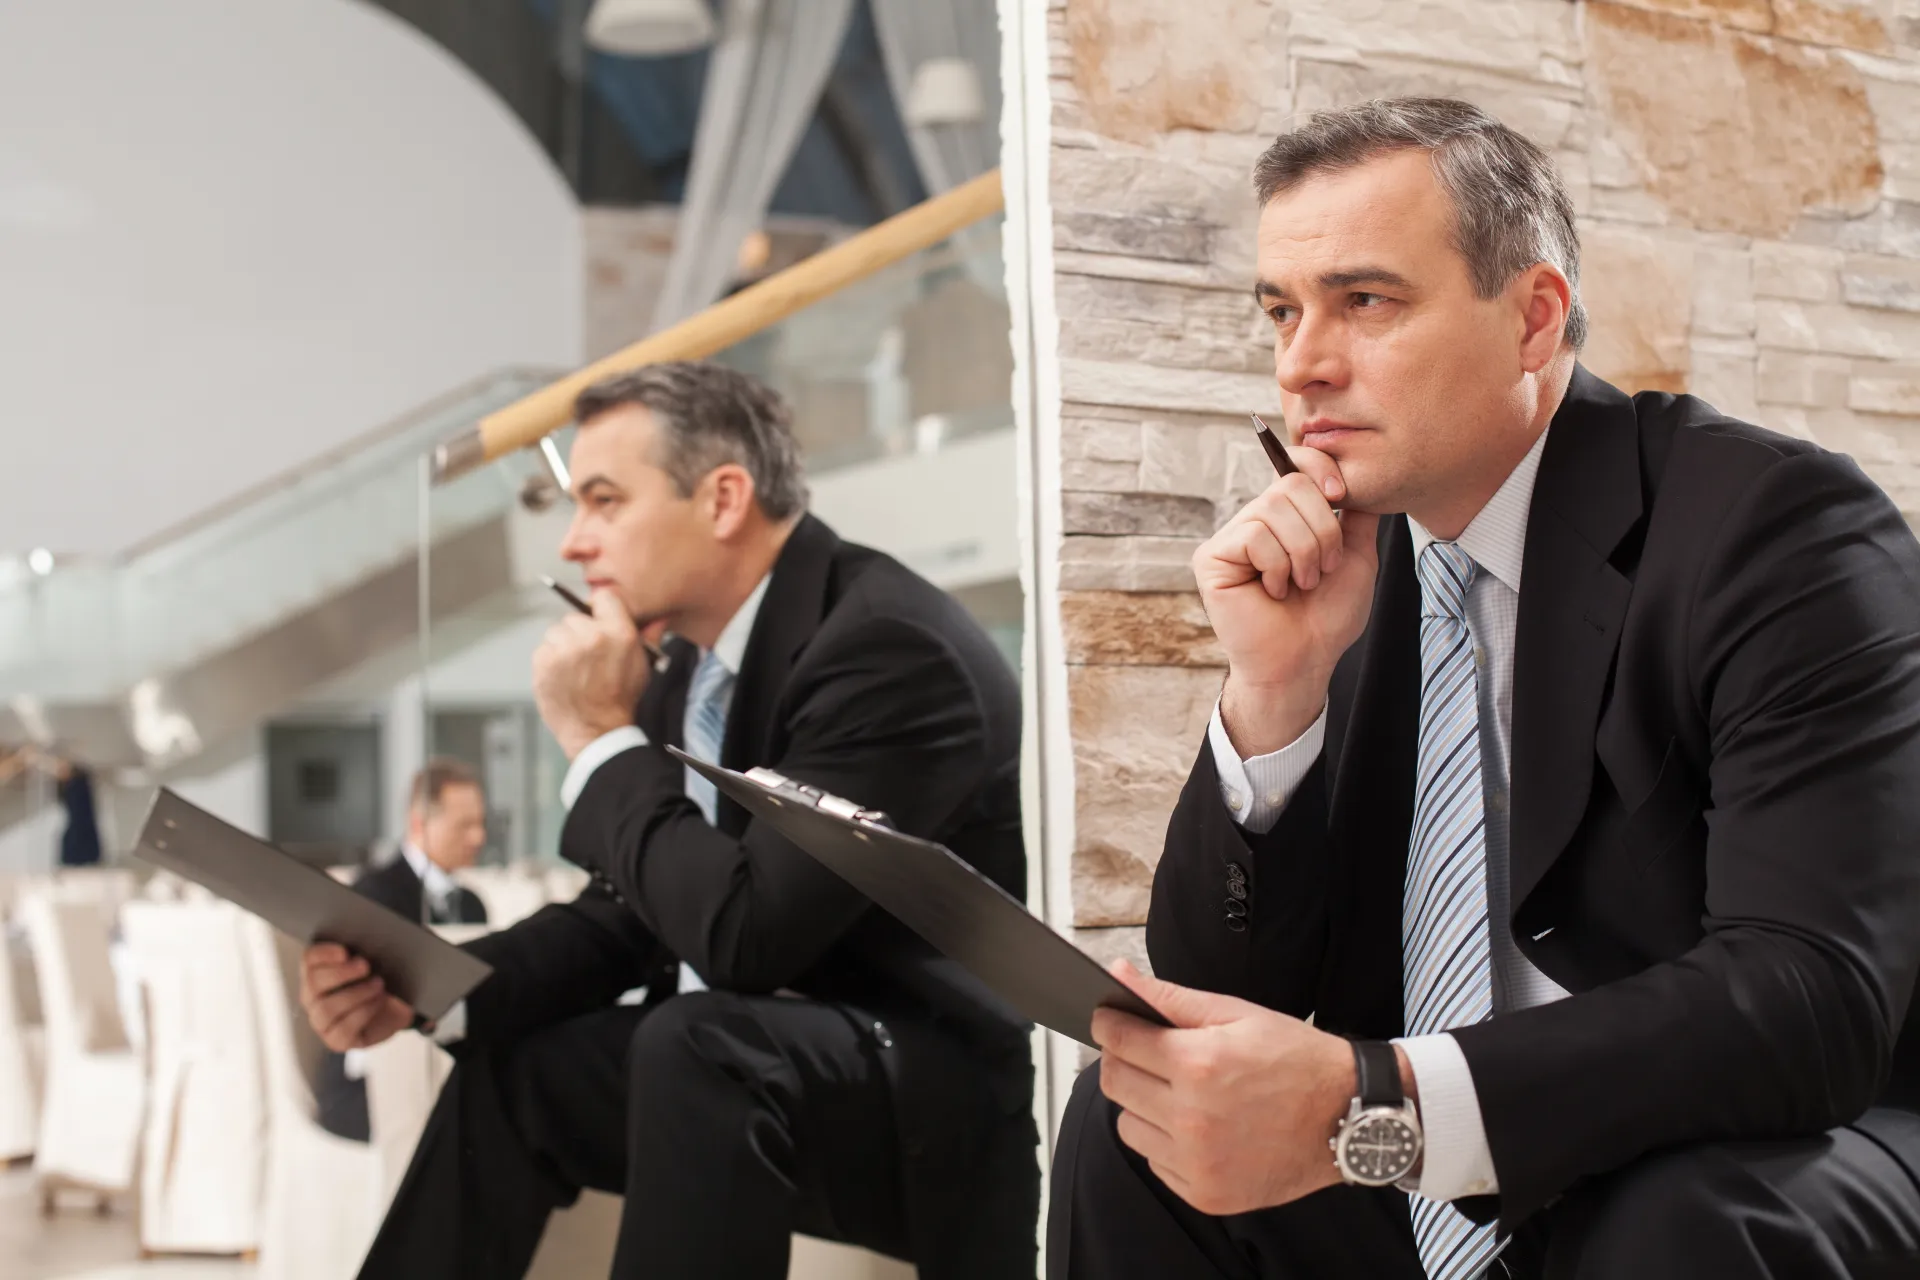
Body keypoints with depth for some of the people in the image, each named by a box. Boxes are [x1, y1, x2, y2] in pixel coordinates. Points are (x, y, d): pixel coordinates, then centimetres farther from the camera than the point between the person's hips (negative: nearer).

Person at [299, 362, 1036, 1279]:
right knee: (512, 1061, 13)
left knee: (697, 1044, -32)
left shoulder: (887, 646, -22)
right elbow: (634, 915, 13)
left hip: (945, 1090, -9)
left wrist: (603, 737, -18)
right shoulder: (693, 666, 6)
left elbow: (743, 933, -28)